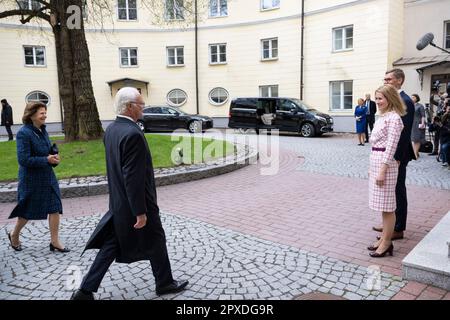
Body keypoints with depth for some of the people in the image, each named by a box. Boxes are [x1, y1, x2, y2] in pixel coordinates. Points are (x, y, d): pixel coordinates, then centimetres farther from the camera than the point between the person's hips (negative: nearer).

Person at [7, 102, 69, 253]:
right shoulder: (24, 133, -18)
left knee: (55, 207, 3)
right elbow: (24, 159, -22)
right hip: (31, 179, -7)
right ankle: (14, 235, 38)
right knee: (28, 211, 11)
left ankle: (55, 241, 13)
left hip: (48, 176, 7)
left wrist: (53, 157, -2)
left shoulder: (42, 130, 6)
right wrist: (47, 160, -22)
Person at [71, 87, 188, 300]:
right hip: (135, 203, -8)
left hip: (118, 203, 8)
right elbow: (133, 177, -27)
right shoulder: (133, 134, -25)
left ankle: (86, 290, 20)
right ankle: (164, 283, 32)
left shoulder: (111, 129, 5)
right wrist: (140, 212, -22)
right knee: (156, 241, 13)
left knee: (111, 246, 16)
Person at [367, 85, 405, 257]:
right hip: (376, 161, 9)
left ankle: (387, 243, 9)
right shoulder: (382, 117, 15)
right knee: (382, 205, 15)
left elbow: (391, 146, -17)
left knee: (387, 206, -1)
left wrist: (382, 170, -19)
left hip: (385, 163, -9)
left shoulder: (393, 118, -13)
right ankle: (384, 238, 26)